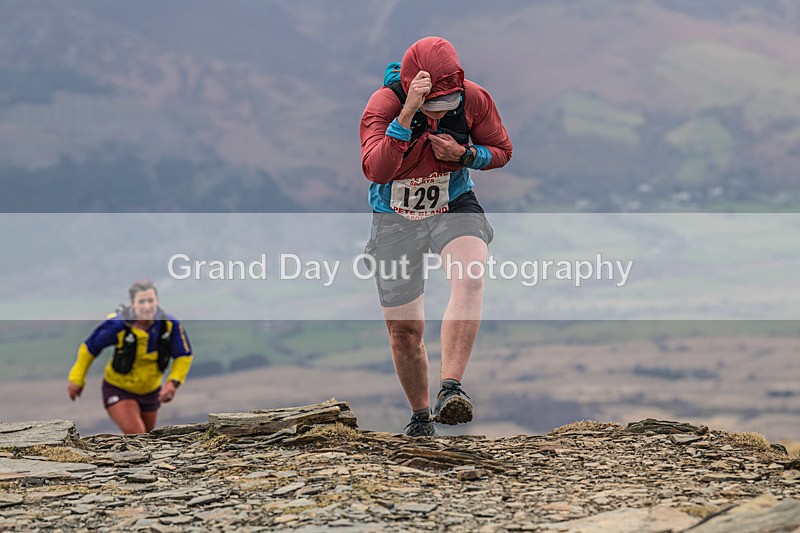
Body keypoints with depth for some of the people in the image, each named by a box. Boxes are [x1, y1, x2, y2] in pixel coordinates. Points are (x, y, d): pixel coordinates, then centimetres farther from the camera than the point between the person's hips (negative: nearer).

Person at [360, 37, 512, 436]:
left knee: (469, 278, -33)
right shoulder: (383, 105, -24)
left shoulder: (474, 99, -15)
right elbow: (376, 170, -38)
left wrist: (465, 154, -20)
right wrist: (408, 114, -47)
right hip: (396, 219, 0)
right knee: (404, 330, 4)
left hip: (454, 208, 1)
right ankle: (420, 417, 29)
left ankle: (451, 389, -39)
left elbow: (501, 151, 2)